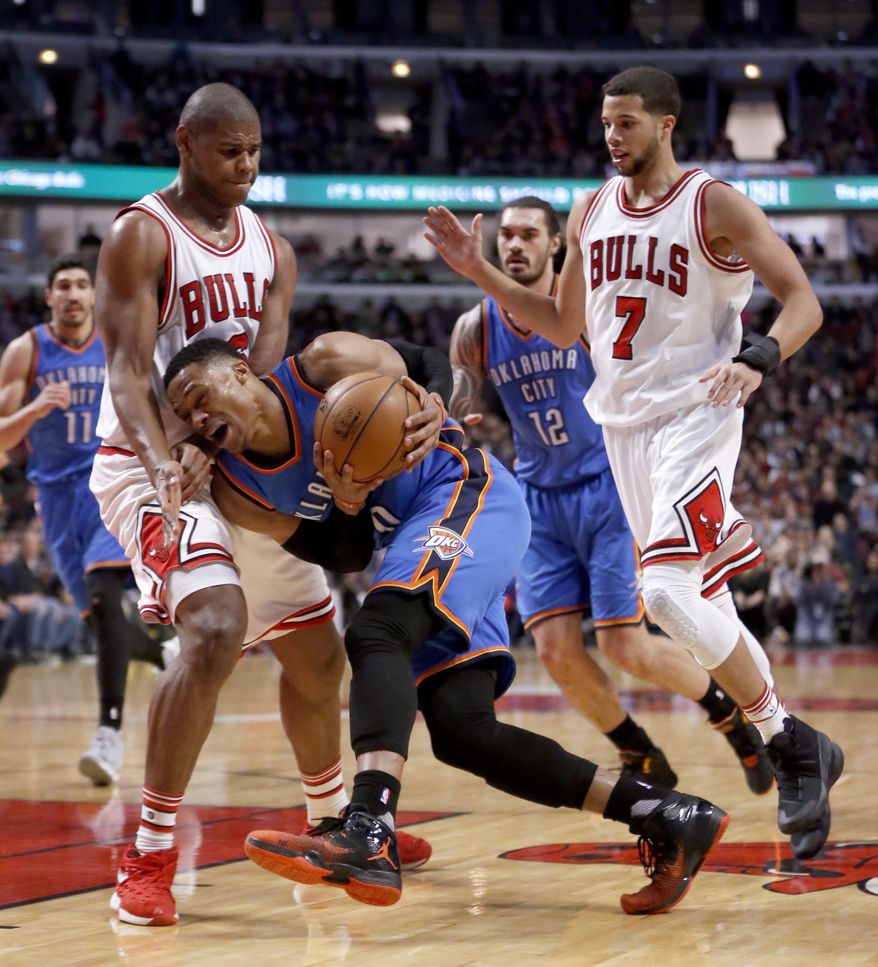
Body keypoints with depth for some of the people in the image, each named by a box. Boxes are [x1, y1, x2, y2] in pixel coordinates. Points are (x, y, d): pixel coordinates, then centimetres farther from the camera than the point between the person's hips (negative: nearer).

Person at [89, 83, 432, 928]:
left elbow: (263, 371, -4)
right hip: (152, 467, -7)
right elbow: (127, 370, -19)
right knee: (216, 630, -30)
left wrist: (209, 444, -25)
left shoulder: (271, 250, 9)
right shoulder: (141, 236, -10)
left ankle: (332, 823, 38)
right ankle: (149, 858, -22)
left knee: (319, 651, 15)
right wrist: (164, 462, -39)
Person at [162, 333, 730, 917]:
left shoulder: (324, 364, -12)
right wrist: (348, 505, -16)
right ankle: (664, 815, -2)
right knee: (462, 732, -6)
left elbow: (421, 397, 2)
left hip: (470, 494, -8)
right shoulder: (236, 489, 3)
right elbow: (346, 558, 4)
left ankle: (369, 838, -50)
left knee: (374, 634, -31)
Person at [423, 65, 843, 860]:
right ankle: (796, 753, 18)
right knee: (697, 607, 8)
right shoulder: (591, 212, 12)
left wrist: (758, 359, -30)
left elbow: (803, 301, -11)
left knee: (670, 594, -22)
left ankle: (789, 742, -7)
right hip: (622, 423, 7)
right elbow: (563, 326, 20)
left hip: (694, 415, -7)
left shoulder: (715, 206, -7)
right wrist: (480, 271, 11)